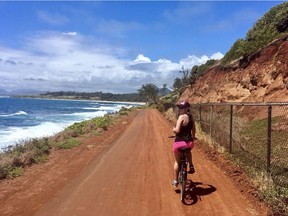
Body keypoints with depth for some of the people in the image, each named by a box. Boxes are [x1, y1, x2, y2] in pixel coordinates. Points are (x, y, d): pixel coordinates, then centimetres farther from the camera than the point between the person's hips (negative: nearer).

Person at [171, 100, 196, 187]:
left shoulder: (181, 117, -16)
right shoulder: (191, 117, 6)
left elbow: (177, 130, -23)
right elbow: (193, 130, 18)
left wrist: (173, 129, -1)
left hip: (179, 142, -6)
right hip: (189, 142, 6)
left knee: (177, 161, 16)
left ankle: (175, 181, 27)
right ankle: (191, 166, 31)